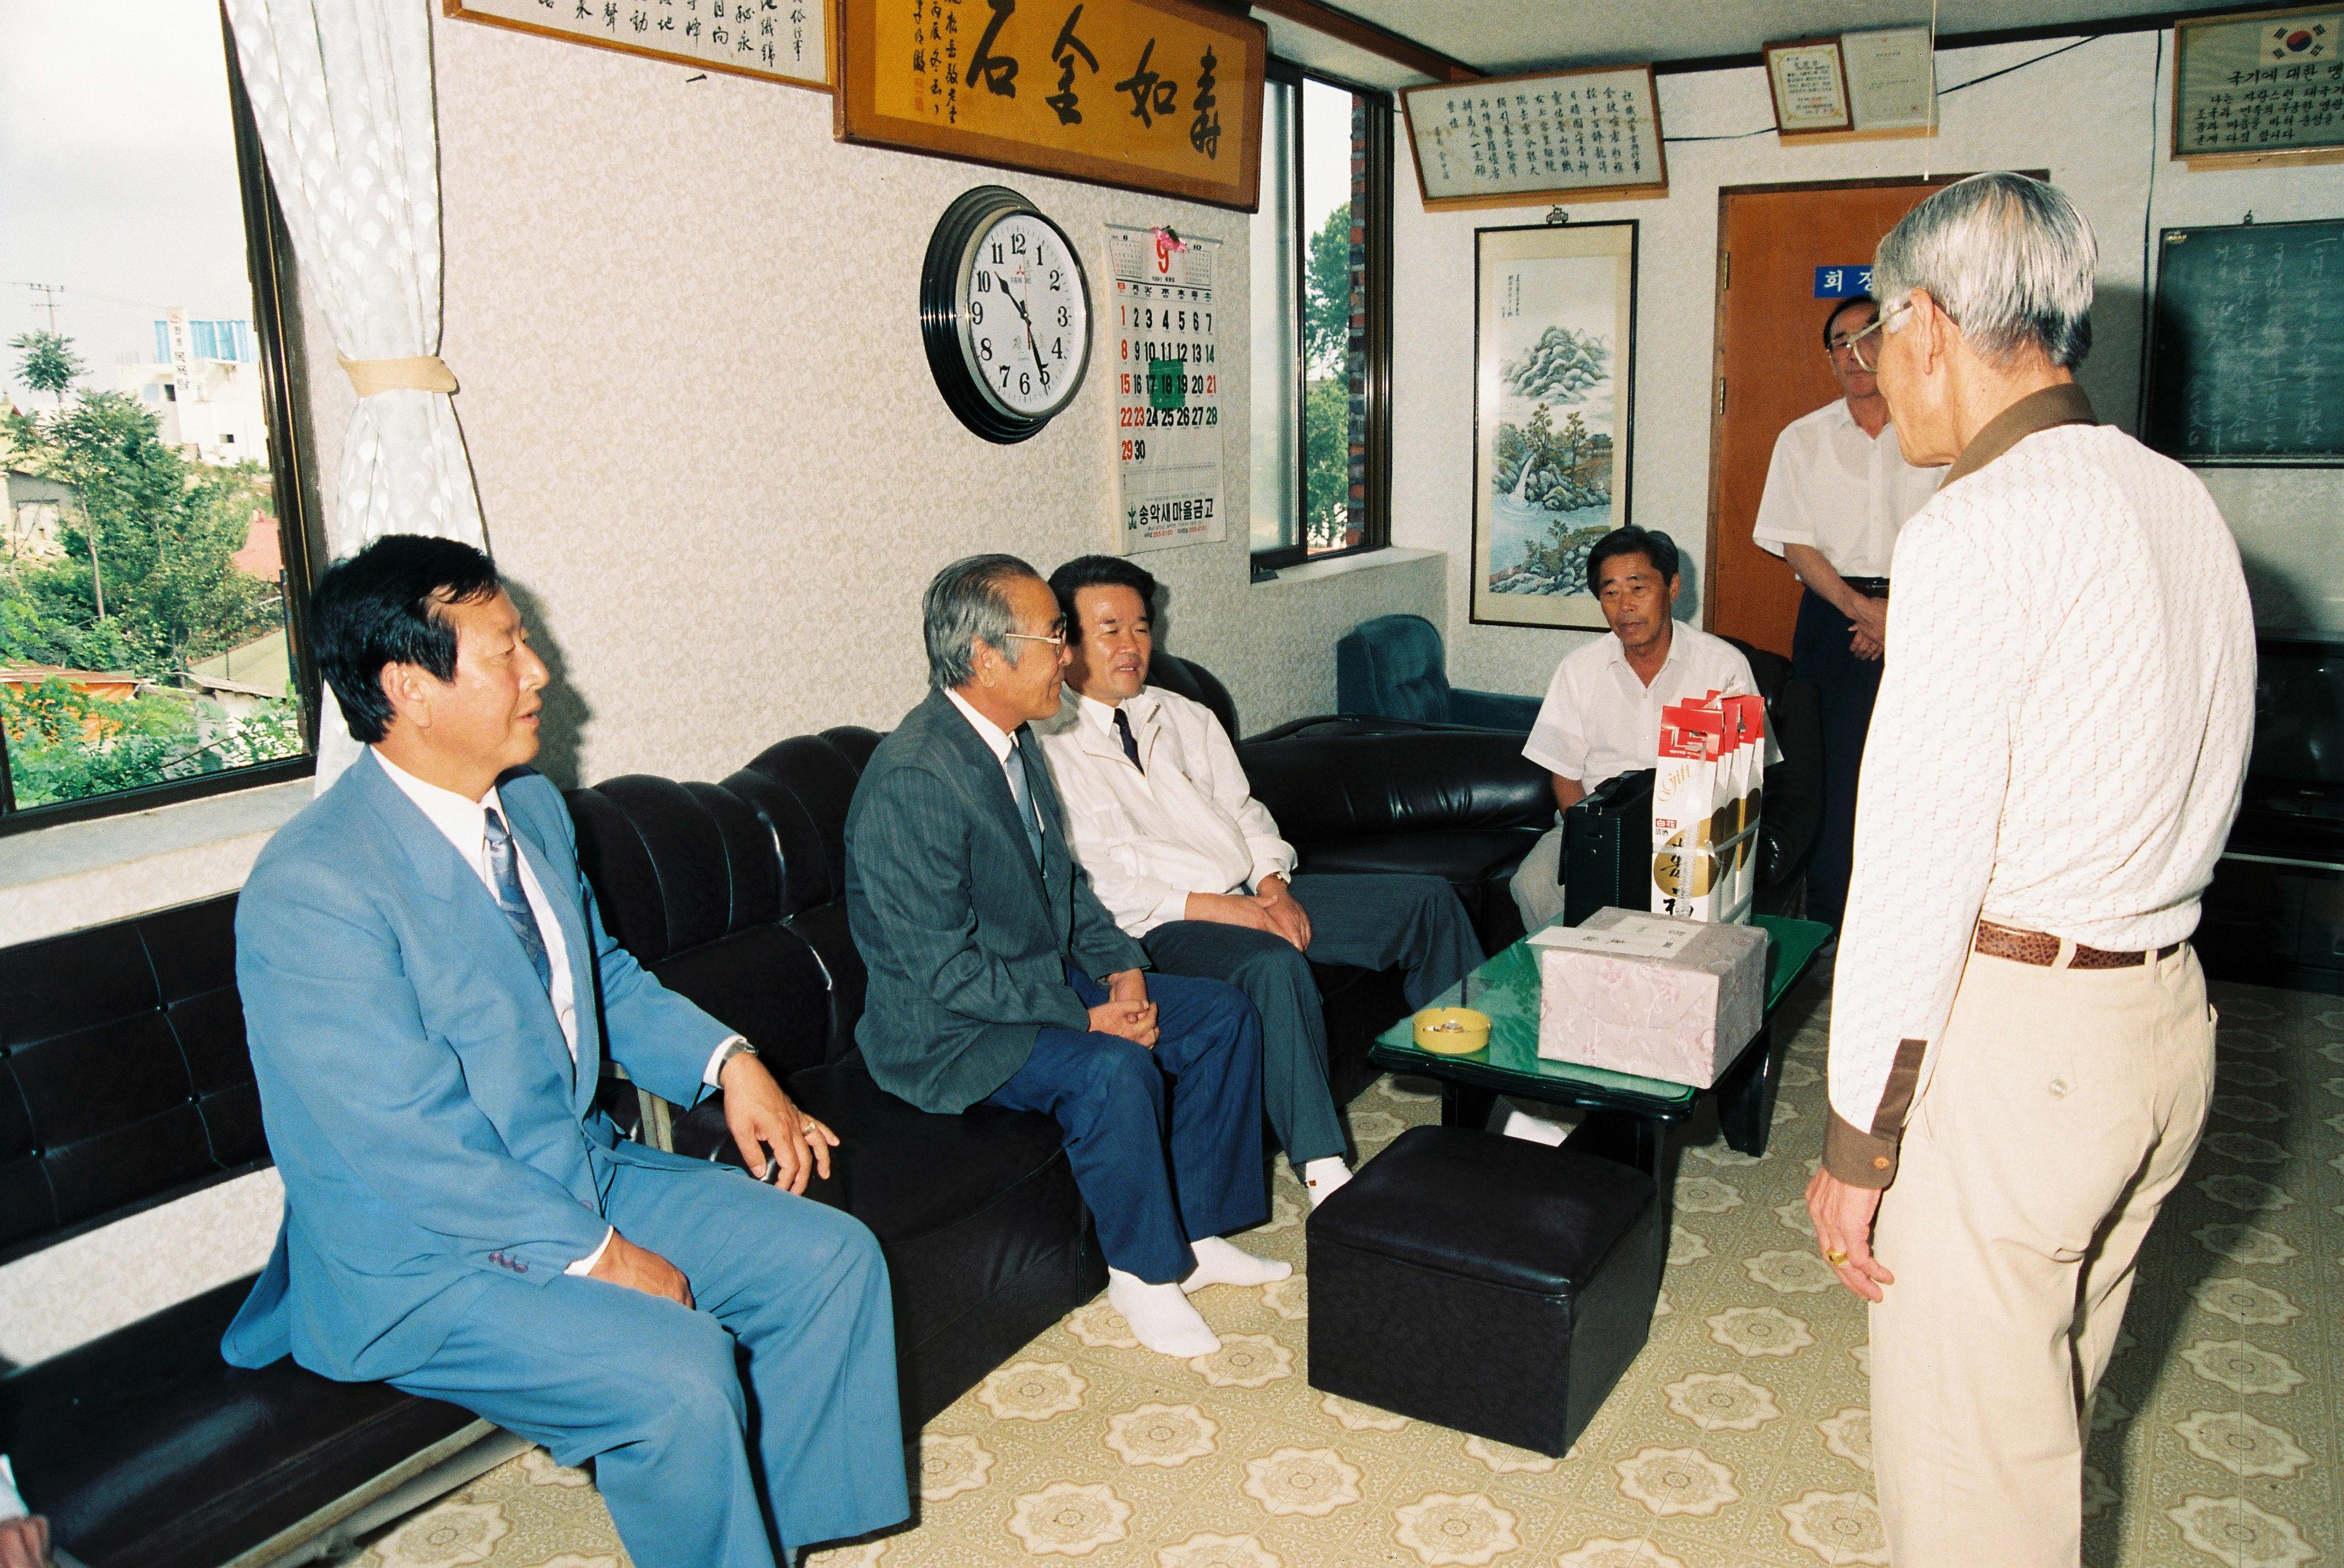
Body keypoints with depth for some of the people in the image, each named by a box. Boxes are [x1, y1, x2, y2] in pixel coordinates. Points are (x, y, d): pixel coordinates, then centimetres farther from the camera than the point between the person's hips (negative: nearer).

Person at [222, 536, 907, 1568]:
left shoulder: (531, 807, 5)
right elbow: (417, 1154, -24)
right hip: (418, 1263, -8)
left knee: (834, 1260, -3)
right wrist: (598, 1257, -19)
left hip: (584, 1174, 8)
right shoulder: (310, 893, -23)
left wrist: (725, 1058, 2)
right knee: (680, 1372, -28)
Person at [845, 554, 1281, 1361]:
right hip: (947, 1030, -9)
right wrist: (1085, 1016, -23)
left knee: (1224, 1013, 2)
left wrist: (1120, 964, -2)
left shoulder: (1010, 741, 4)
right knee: (1112, 1067, -32)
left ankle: (1195, 1233, 13)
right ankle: (1142, 1272, -8)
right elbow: (946, 971, -26)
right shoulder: (913, 780, -26)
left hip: (1052, 979, 10)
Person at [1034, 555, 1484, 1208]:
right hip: (1165, 924, -7)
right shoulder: (1048, 749, -6)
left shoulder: (1185, 717, 16)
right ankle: (1322, 1168, -29)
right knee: (1273, 964, -38)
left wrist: (1274, 887, -6)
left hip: (1255, 895, 8)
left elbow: (1244, 812, 16)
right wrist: (1222, 909, -18)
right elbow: (1097, 889, -14)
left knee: (1428, 901, -1)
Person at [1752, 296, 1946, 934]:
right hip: (1832, 612, 0)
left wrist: (1901, 613, -9)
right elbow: (1796, 544, 3)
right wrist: (1859, 606, -9)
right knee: (1832, 767, -3)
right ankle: (1828, 924, 4)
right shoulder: (1803, 439, 10)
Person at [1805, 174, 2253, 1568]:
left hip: (2015, 1032, -9)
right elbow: (2176, 777, 14)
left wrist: (1860, 1140, -14)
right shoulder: (2184, 502, 9)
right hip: (2169, 1008, 9)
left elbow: (1920, 859, -20)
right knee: (2054, 1409, 23)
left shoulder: (1982, 525, -17)